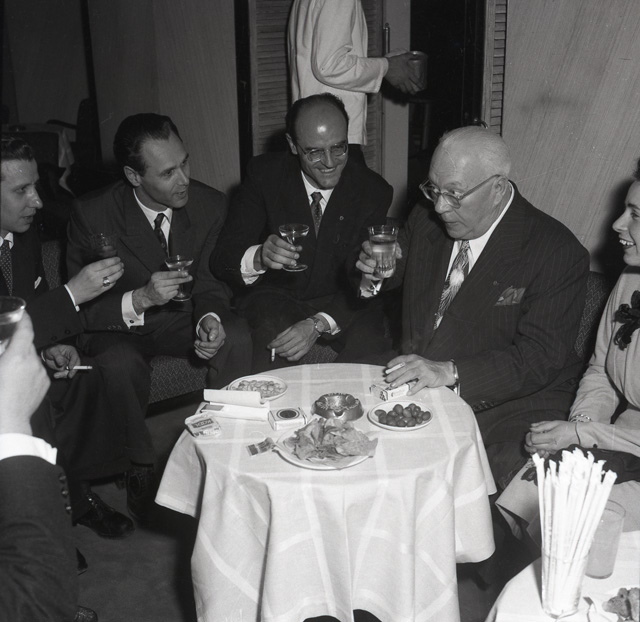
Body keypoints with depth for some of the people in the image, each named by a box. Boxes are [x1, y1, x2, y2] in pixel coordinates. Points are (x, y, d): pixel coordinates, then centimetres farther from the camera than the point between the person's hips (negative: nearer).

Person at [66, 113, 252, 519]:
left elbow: (210, 281, -1)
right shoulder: (93, 215, -21)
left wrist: (210, 317, -25)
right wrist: (140, 299, -38)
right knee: (120, 363, -35)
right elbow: (80, 307, -19)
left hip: (181, 316, 3)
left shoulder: (210, 204, -12)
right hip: (118, 326, -2)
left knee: (237, 338, -26)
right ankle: (141, 468, -9)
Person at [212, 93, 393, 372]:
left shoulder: (374, 190, -6)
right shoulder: (264, 174, -7)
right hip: (275, 296, -1)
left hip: (341, 304, 1)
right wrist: (258, 257, -37)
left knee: (367, 340, -30)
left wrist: (319, 324, -27)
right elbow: (222, 259, -12)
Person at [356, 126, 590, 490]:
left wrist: (449, 372, -28)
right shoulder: (426, 222, 5)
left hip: (508, 409, -4)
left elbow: (539, 358, -16)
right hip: (418, 390, 5)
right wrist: (373, 272, -5)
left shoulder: (559, 253, -11)